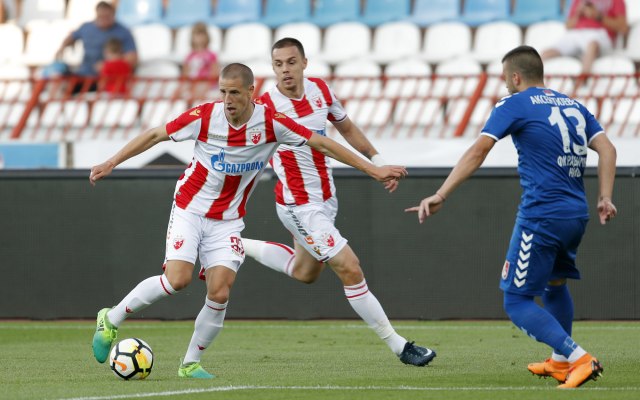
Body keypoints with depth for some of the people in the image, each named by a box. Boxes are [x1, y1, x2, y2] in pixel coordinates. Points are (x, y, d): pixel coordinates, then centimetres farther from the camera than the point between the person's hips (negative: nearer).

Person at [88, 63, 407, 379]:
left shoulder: (270, 123, -13)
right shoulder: (204, 116, -14)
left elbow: (321, 143, -8)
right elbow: (155, 135, -3)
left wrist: (373, 170, -8)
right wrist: (111, 163, -3)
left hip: (227, 220, 2)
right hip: (189, 208, -2)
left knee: (220, 293, -12)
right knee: (177, 279, -20)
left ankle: (190, 363, 6)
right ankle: (110, 320, -2)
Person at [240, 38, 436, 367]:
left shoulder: (320, 90, -3)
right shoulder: (266, 107, -20)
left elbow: (346, 128, 13)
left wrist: (377, 161, 9)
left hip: (326, 200, 8)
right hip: (300, 207, -8)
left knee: (304, 273, 26)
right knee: (349, 268, -13)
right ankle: (397, 345, -5)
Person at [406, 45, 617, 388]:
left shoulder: (514, 105, -2)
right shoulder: (573, 106, 17)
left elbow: (479, 150, -12)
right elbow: (606, 148, 7)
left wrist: (440, 196, -16)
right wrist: (605, 198, 5)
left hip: (540, 215, -7)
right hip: (576, 213, 7)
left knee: (517, 302, -1)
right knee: (554, 284, 30)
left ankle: (580, 359, -13)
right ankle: (560, 362, 40)